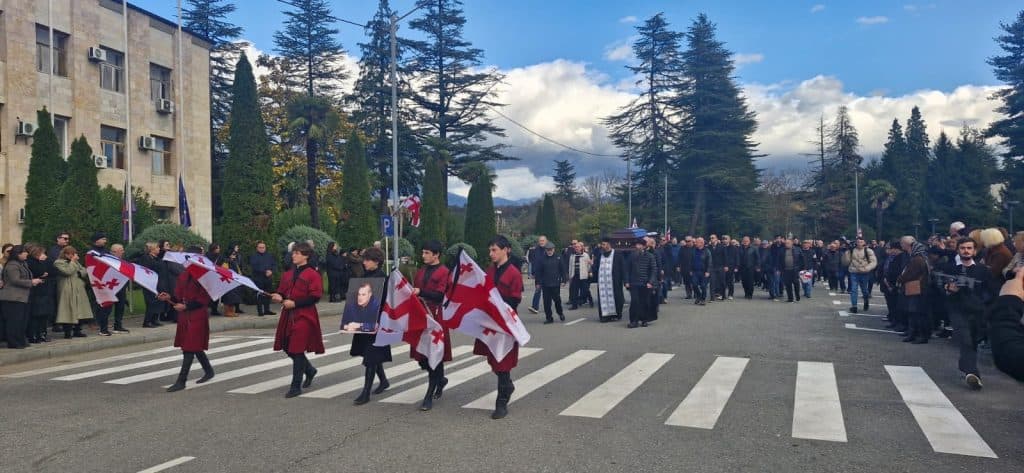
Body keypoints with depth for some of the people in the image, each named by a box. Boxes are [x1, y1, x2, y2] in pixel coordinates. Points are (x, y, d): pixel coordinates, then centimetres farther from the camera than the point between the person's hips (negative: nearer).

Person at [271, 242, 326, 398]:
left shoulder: (313, 274, -9)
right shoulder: (288, 274, 13)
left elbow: (315, 297, -16)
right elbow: (282, 291, 19)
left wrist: (295, 303, -20)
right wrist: (279, 297, -4)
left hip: (304, 317, -7)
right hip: (288, 316, 7)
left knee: (297, 350, -5)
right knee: (287, 348, 12)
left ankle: (296, 386, 5)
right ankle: (309, 370, 35)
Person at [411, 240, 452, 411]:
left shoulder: (444, 272, -8)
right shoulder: (421, 271, 14)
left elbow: (440, 295, -16)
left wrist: (421, 292, -25)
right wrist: (411, 292, -1)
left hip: (436, 318, -7)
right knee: (421, 356, 10)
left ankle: (429, 397, 2)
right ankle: (440, 380, 36)